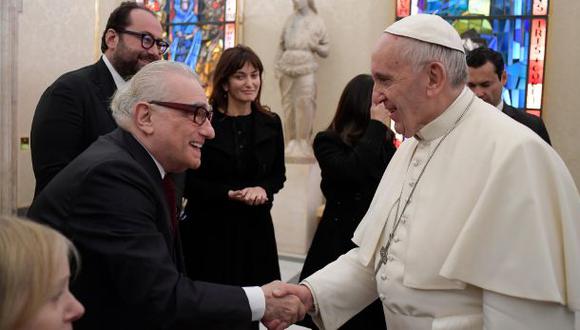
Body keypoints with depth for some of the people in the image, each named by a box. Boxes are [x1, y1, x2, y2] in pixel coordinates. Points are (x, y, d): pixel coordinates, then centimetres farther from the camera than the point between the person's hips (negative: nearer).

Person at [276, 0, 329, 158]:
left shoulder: (317, 22, 8)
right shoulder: (289, 20, 15)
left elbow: (325, 51, 10)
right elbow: (281, 46, 15)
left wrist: (315, 46, -10)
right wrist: (278, 67, 5)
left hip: (305, 70, -3)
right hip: (287, 69, 3)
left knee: (304, 106, -8)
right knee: (288, 107, 2)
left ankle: (303, 144, -5)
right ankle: (290, 142, 9)